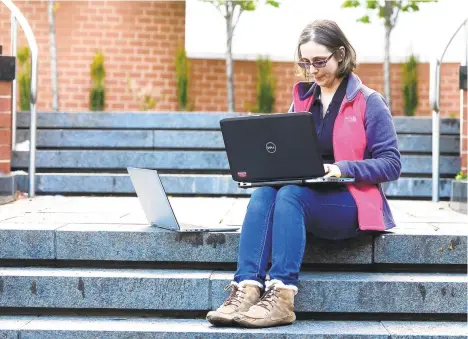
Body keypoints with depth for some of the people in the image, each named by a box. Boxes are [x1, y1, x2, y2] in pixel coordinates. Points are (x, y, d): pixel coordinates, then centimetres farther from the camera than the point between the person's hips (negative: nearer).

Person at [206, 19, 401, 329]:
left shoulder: (369, 102, -1)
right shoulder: (303, 98, 15)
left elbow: (391, 164, -7)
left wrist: (343, 169, -21)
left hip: (349, 203, -5)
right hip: (304, 194, 5)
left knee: (290, 195, -33)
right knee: (263, 193, -28)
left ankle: (282, 299, -41)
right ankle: (246, 291, -43)